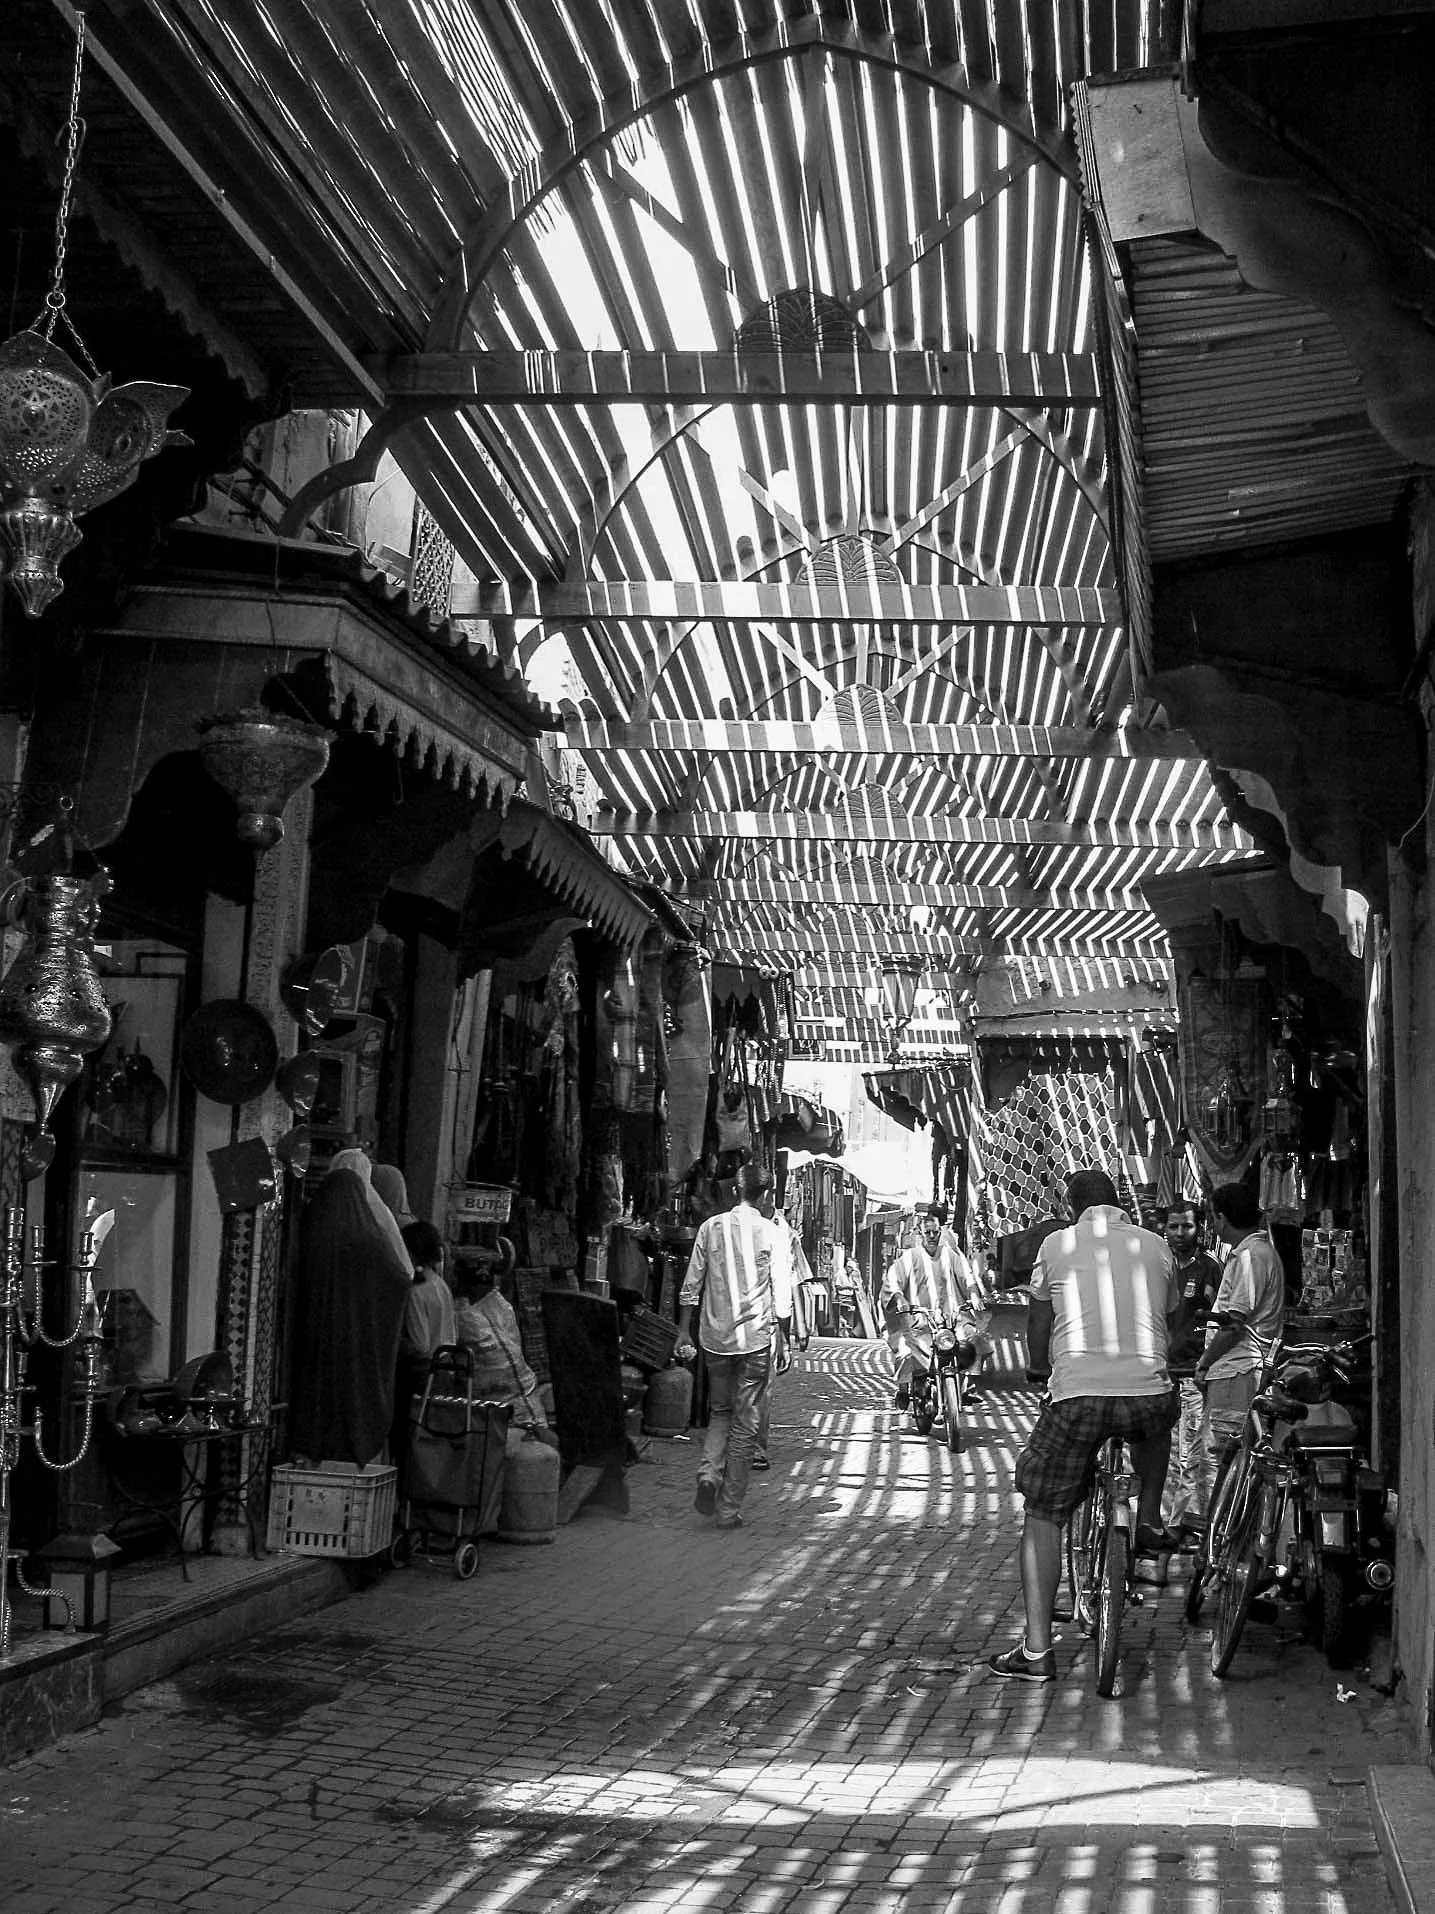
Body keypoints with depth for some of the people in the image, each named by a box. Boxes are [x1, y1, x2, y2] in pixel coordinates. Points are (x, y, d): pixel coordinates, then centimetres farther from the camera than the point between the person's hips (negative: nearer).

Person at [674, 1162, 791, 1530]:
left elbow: (691, 1284, 5)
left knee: (720, 1412, 21)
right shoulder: (769, 1231, -5)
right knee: (745, 1425, 5)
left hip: (715, 1336, 3)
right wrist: (781, 1337, 3)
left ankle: (708, 1475, -3)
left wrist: (684, 1331, 12)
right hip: (756, 1337, -3)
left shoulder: (711, 1227, 2)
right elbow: (781, 1291, -5)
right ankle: (729, 1509, 7)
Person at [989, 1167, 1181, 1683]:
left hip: (1077, 1394, -2)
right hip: (1148, 1393, 2)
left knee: (1042, 1517, 9)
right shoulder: (1155, 1245, 13)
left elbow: (1038, 1320, 17)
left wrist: (1038, 1370, 36)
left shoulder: (1057, 1244, 8)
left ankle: (1036, 1651, 3)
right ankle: (1148, 1520, 30)